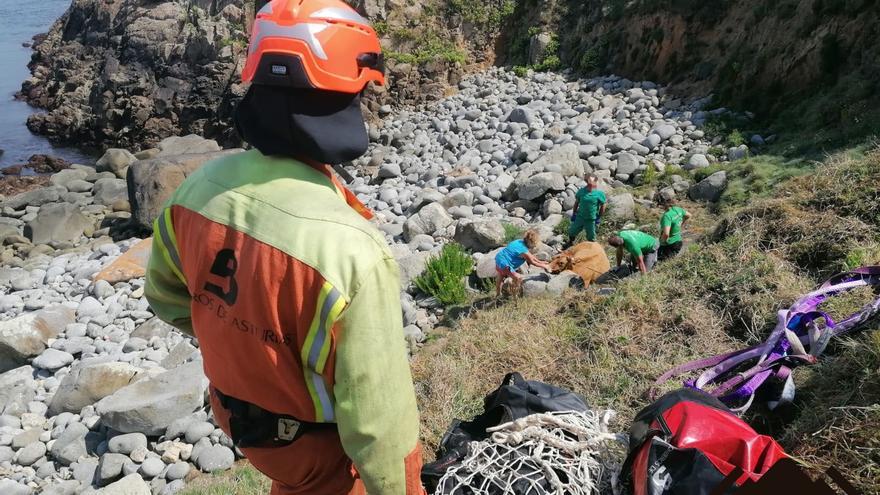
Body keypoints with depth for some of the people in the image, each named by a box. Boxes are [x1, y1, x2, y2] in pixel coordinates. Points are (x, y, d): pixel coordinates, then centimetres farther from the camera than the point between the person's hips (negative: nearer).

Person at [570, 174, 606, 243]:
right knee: (572, 232, 16)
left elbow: (603, 206, -4)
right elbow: (577, 202, 7)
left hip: (591, 219, -3)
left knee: (591, 237, 10)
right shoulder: (582, 190, -6)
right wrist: (574, 214, 8)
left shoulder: (599, 193, -15)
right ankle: (571, 243, 46)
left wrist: (598, 218, -2)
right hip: (580, 217, 3)